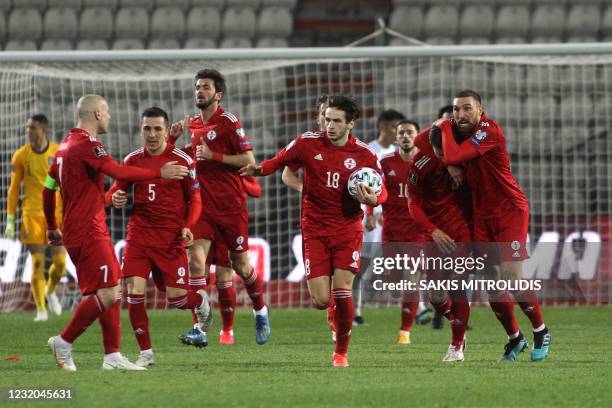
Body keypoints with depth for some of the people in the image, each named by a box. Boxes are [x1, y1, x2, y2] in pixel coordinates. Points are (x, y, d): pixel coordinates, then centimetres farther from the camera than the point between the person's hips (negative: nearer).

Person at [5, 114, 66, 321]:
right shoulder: (20, 156, -1)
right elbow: (14, 189, 4)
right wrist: (10, 221, 1)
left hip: (56, 215, 1)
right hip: (32, 215, -1)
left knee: (60, 263, -4)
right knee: (37, 263, -6)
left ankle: (50, 291, 28)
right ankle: (41, 310, 3)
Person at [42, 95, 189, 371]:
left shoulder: (66, 146, 16)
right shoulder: (86, 144, -14)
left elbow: (48, 189, 22)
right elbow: (119, 172, -26)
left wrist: (52, 228, 30)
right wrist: (159, 173, -22)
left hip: (76, 231, 10)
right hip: (88, 232, -10)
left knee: (110, 291, 9)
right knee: (107, 293, -12)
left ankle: (112, 356, 8)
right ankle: (63, 342, -3)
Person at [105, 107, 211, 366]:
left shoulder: (182, 160, -4)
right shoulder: (132, 160, 5)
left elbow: (194, 199, 1)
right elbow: (116, 190, 14)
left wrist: (188, 226, -16)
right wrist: (114, 197, -11)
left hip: (171, 238, -3)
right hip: (139, 235, 3)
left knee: (176, 298, -2)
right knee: (134, 293, -11)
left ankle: (201, 301, 35)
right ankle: (146, 353, 1)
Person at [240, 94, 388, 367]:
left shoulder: (364, 155, -3)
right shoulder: (308, 143, -4)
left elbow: (381, 192, 6)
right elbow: (279, 162, 6)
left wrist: (373, 199, -18)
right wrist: (260, 169, -15)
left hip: (347, 229, 0)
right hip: (315, 229, 0)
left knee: (342, 293, -11)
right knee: (321, 301, -9)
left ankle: (341, 352, 8)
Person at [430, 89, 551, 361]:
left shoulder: (489, 131, -20)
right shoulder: (457, 130, 2)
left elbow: (454, 156, -29)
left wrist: (445, 127, -14)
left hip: (510, 211, -7)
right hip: (482, 215, 7)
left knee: (511, 275, -15)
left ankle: (540, 332, 3)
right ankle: (514, 339, 18)